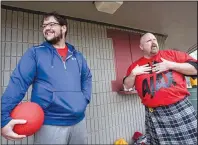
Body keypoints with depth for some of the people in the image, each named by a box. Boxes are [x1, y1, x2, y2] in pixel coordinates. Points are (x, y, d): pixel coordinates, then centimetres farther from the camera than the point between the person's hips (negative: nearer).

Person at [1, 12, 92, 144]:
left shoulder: (77, 56, 9)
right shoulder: (35, 53, -2)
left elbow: (86, 78, 16)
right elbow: (18, 82, -10)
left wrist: (85, 99, 2)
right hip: (49, 124, -3)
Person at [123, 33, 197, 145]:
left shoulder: (171, 54, 5)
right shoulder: (135, 65, 7)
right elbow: (127, 86, 9)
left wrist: (171, 65, -10)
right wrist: (133, 73, -8)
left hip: (181, 108, 1)